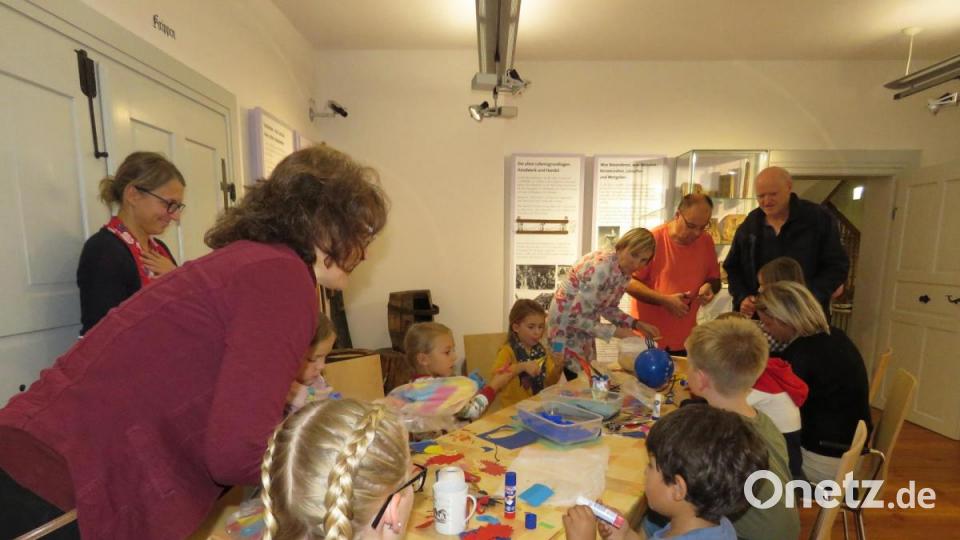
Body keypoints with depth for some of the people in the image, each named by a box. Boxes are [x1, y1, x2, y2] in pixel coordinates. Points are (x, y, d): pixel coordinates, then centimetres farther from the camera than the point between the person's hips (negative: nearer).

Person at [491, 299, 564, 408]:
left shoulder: (541, 350, 6)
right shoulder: (508, 351, -10)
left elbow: (549, 382, 11)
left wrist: (557, 369, -7)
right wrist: (521, 367, -30)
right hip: (514, 407, -5)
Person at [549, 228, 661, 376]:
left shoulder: (625, 272, -3)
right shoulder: (601, 267, -29)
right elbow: (577, 317, -29)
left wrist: (636, 324, -1)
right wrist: (615, 332, -23)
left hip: (584, 329, 8)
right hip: (564, 325, -8)